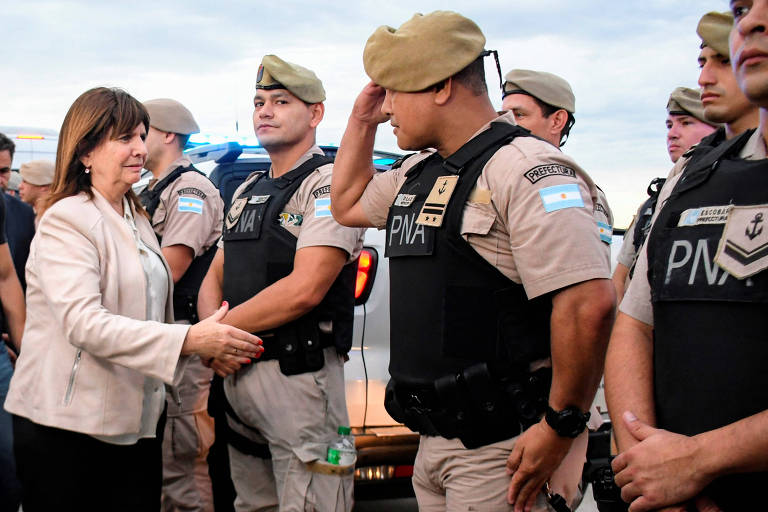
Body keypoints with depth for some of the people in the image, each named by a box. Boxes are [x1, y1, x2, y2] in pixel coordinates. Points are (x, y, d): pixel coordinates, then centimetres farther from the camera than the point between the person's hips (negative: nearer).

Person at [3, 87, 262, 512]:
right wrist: (188, 340, -29)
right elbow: (84, 322, -24)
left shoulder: (136, 220, 16)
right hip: (67, 425, -7)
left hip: (135, 423, 7)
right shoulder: (66, 221, -11)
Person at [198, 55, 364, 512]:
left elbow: (304, 290, -20)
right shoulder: (248, 192, 17)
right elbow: (214, 278, 16)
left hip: (297, 375, -8)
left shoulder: (327, 183, -10)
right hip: (236, 372, 8)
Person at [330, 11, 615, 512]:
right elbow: (348, 204, 33)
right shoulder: (418, 174, 14)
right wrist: (361, 119, 19)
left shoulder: (523, 167, -16)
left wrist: (560, 427, -19)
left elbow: (589, 303, -24)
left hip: (501, 448, -8)